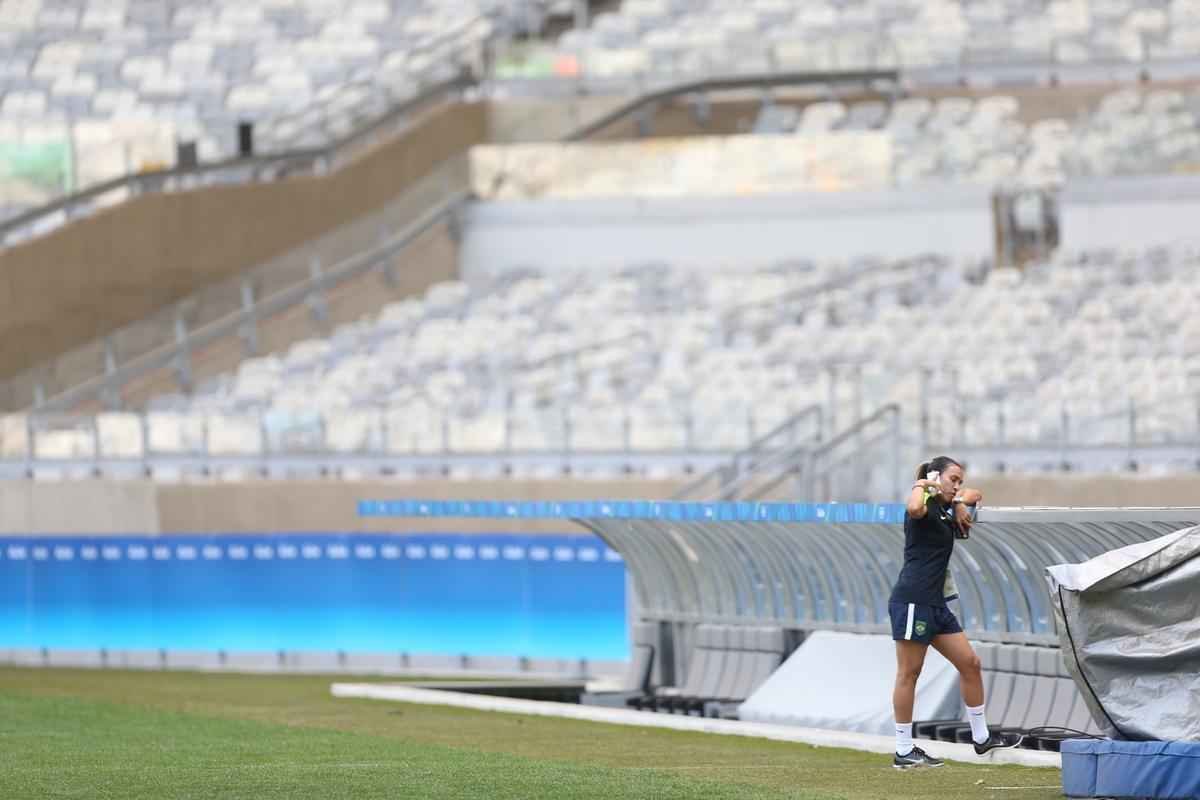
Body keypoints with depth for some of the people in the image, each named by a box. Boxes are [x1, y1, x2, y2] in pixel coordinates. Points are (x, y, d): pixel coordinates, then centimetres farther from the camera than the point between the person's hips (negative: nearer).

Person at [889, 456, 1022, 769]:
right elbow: (914, 508, -34)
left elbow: (974, 494, 34)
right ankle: (904, 752, -2)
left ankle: (981, 737, 20)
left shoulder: (945, 509, 18)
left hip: (935, 602, 9)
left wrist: (961, 502, 12)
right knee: (909, 673, -5)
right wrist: (921, 485, -15)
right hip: (912, 599, -9)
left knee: (969, 663, 10)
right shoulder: (925, 506, -9)